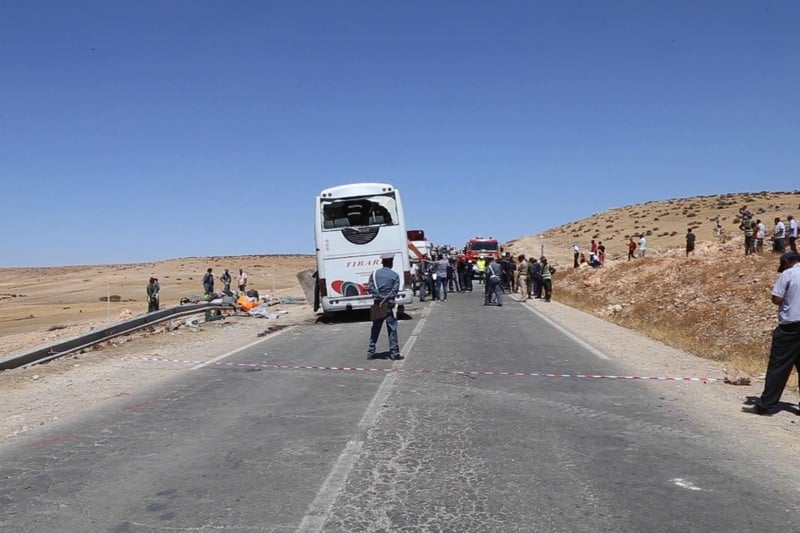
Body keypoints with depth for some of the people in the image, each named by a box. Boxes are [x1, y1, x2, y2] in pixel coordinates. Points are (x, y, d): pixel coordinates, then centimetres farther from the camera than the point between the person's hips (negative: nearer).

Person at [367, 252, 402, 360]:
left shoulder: (374, 274, 6)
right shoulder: (395, 275, -3)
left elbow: (370, 288, -2)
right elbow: (394, 291, -12)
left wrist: (378, 296, -7)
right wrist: (386, 299, -13)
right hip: (389, 305, -3)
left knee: (375, 329, 13)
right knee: (392, 329, 2)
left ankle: (370, 352, 16)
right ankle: (394, 353, 2)